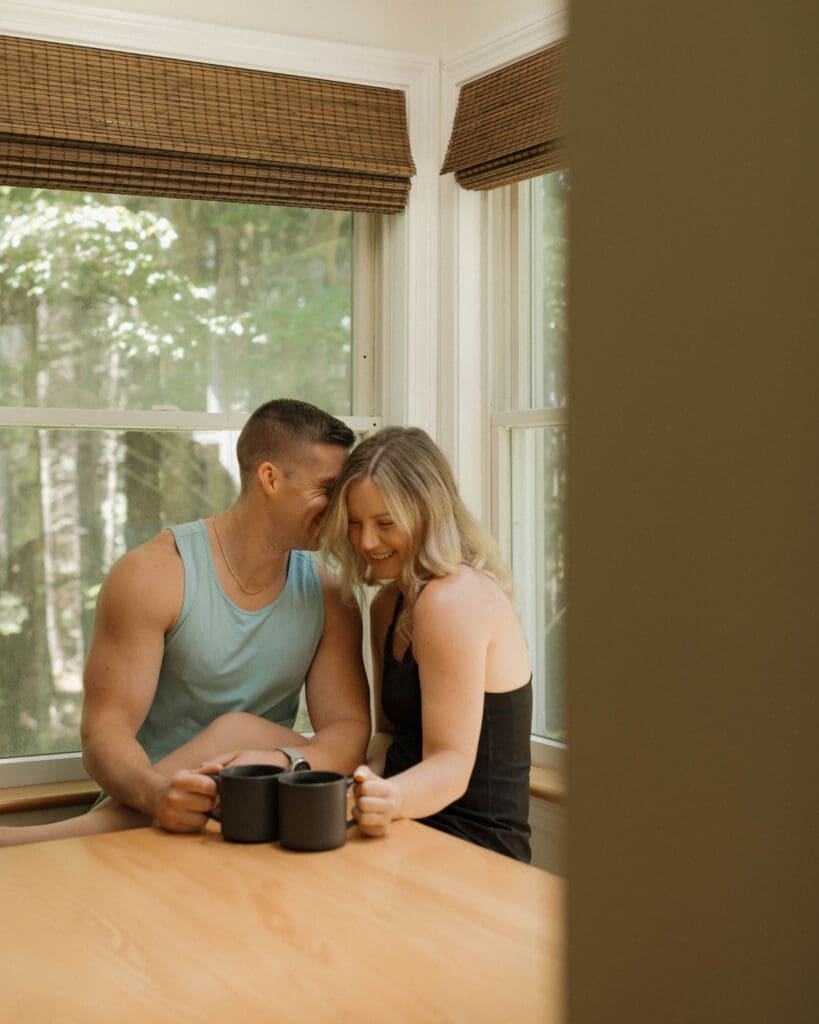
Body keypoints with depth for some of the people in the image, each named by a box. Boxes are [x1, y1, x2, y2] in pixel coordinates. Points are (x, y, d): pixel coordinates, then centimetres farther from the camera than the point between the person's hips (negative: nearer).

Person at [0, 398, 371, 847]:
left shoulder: (330, 598, 6)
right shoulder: (153, 576, -8)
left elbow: (349, 728, -3)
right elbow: (104, 730, -14)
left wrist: (284, 762, -29)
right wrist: (154, 792, -39)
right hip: (145, 810, -4)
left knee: (239, 730, -30)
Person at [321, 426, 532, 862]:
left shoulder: (454, 600, -17)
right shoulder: (389, 604, 13)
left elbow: (452, 763, -18)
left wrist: (392, 798, -37)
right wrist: (368, 787, -5)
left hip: (474, 850, -8)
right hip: (420, 838, 9)